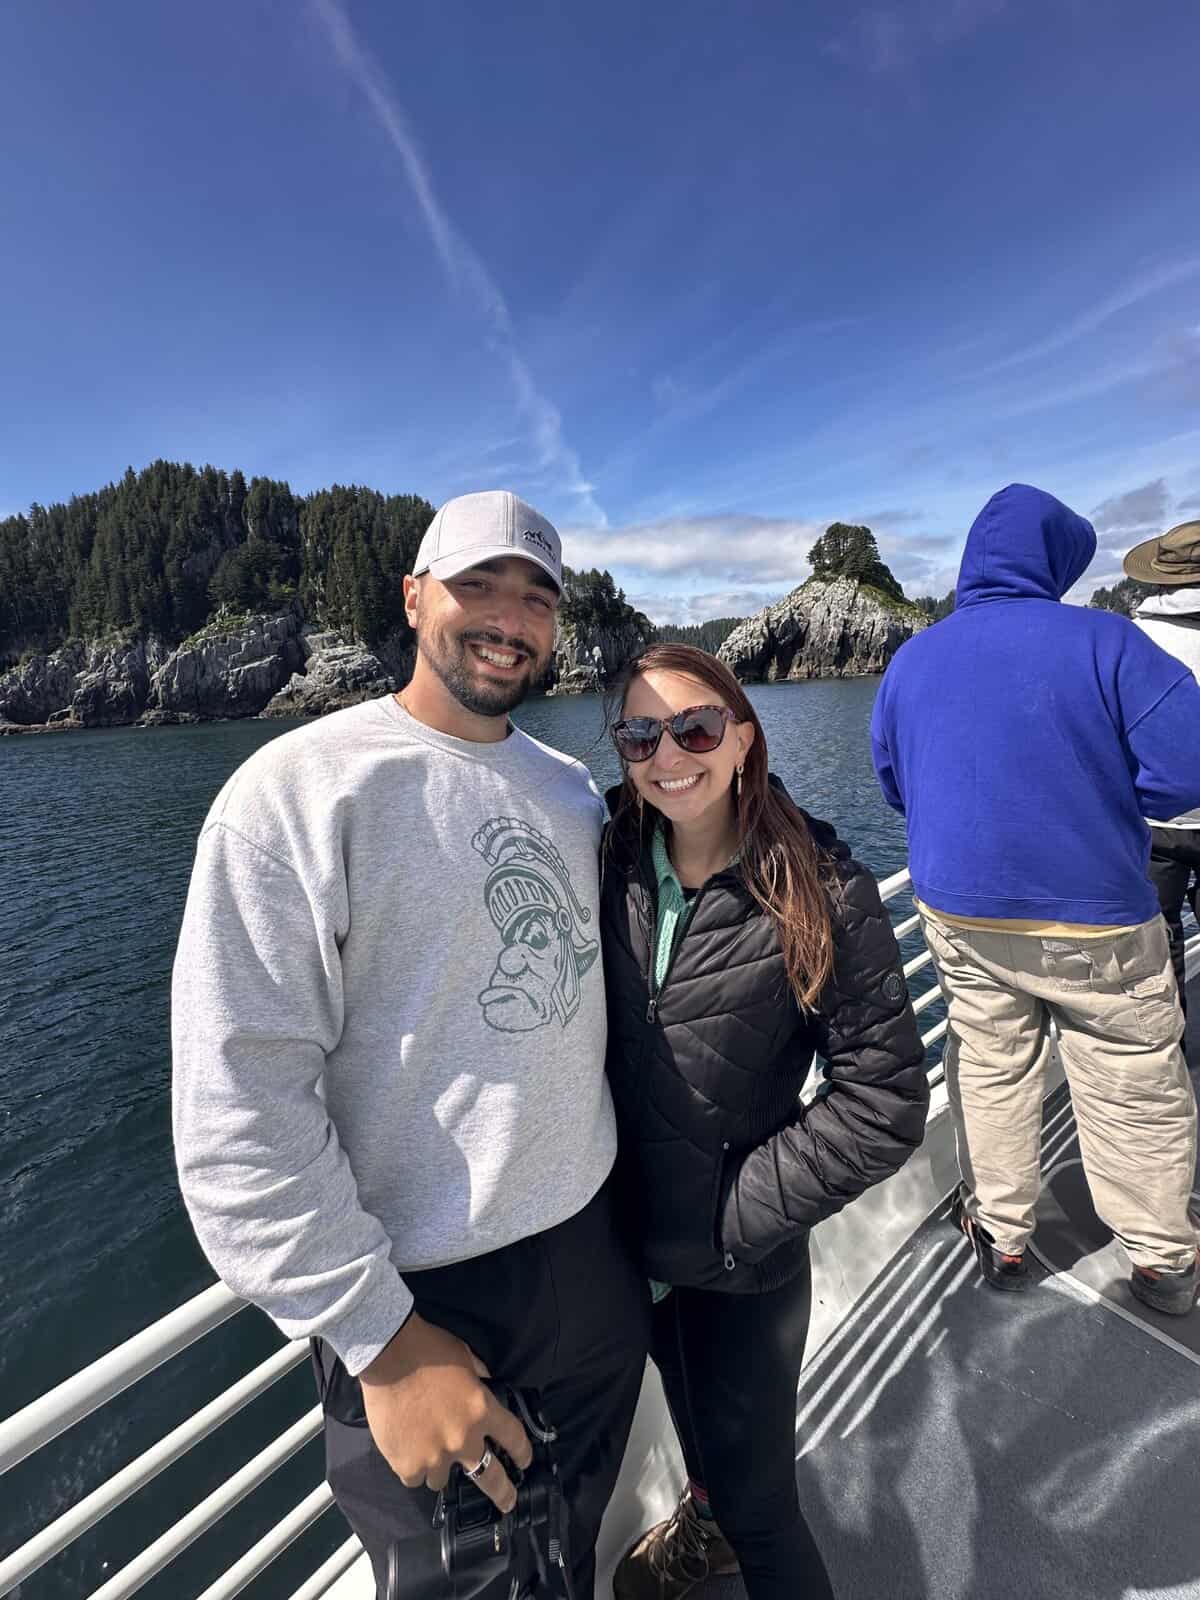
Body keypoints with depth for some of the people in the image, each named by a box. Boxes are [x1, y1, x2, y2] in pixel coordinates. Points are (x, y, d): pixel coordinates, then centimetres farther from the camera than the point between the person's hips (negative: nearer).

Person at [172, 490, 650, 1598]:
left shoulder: (570, 789, 2)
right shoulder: (298, 790, -18)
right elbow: (238, 1113, -20)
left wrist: (642, 1197, 13)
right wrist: (380, 1340, -17)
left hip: (595, 1247, 6)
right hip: (424, 1298, -5)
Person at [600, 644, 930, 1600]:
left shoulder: (823, 893, -20)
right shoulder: (612, 867, -9)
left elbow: (884, 1098, -17)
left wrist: (737, 1215, -17)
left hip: (742, 1267, -4)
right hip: (630, 1240, 5)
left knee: (757, 1502, 15)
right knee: (695, 1424, 32)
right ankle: (707, 1518, 64)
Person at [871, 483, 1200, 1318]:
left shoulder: (909, 661, 1)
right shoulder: (1104, 640, -12)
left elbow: (897, 787, 10)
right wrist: (1099, 792, 4)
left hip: (959, 913, 4)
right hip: (1091, 917, -3)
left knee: (990, 1069, 19)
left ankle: (1000, 1235, 33)